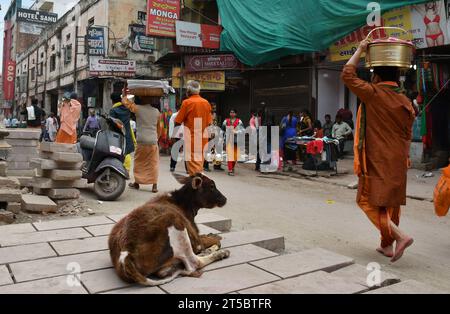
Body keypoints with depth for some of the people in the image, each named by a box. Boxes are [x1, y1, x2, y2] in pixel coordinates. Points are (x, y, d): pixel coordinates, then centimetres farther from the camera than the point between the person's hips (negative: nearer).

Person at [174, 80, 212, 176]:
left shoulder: (187, 102, -9)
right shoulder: (206, 103, 5)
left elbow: (178, 122, -7)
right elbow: (209, 122, 8)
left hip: (191, 139, -5)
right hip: (203, 139, 5)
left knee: (194, 168, -2)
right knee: (199, 165, 16)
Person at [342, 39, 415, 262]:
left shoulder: (374, 94, -12)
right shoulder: (406, 101, 8)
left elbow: (347, 75, -6)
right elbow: (407, 134, 12)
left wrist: (360, 50, 2)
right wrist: (403, 158, 20)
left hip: (377, 160, -7)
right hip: (398, 161, 7)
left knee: (368, 200, 1)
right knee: (390, 202, 14)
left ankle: (400, 236, -11)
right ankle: (387, 245, 22)